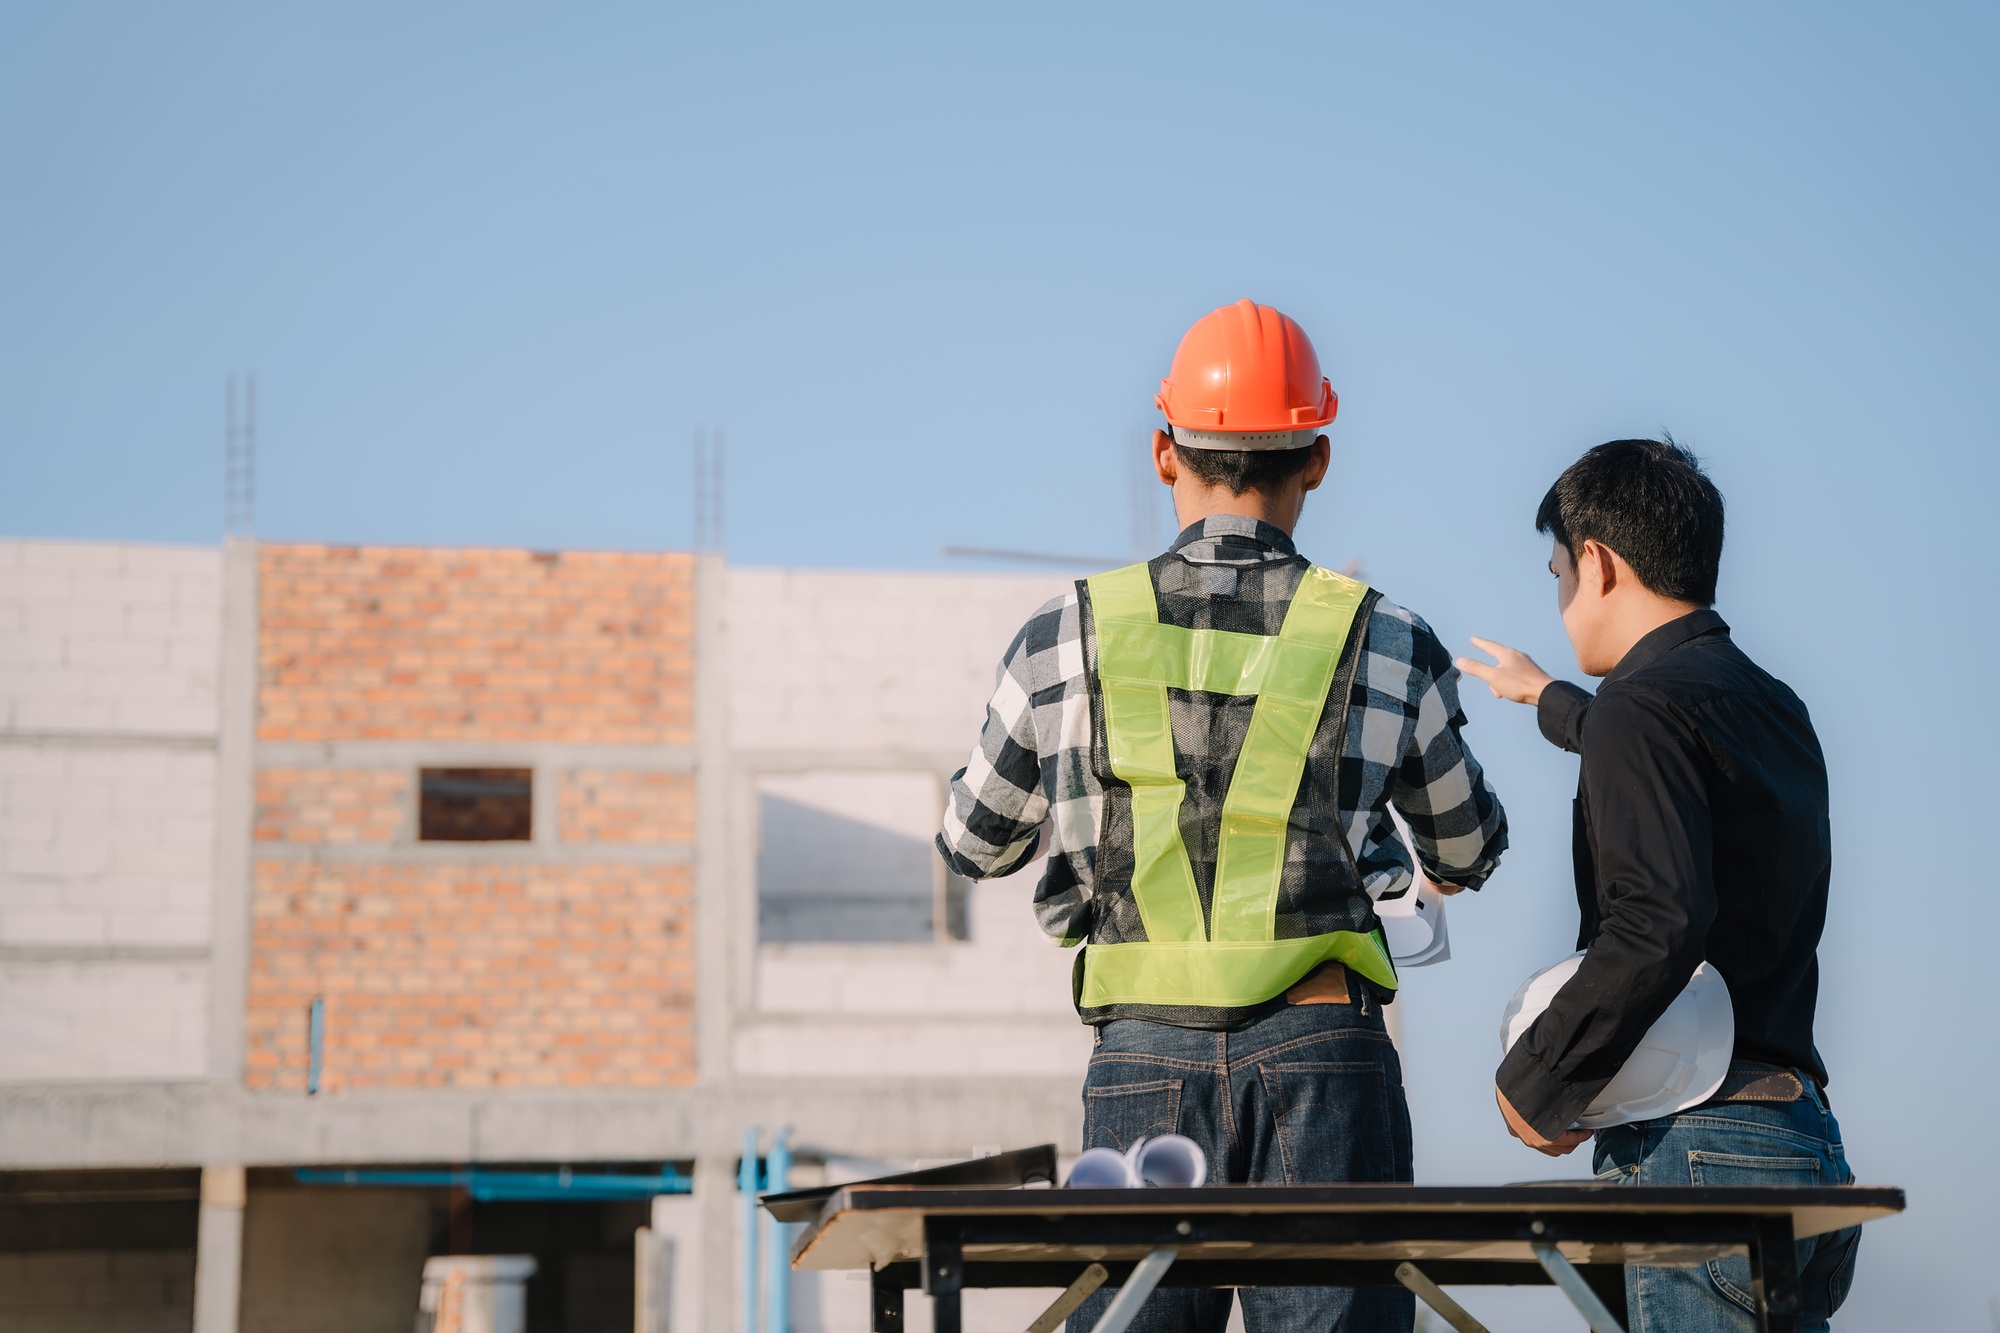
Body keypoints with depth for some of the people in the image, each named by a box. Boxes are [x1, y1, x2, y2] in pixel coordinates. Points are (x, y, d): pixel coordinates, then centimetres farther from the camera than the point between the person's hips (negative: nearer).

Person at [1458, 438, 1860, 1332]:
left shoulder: (1645, 706, -10)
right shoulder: (1773, 708, 18)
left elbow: (1656, 929, -24)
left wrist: (1535, 1083, -13)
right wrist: (1547, 698, 61)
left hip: (1696, 1143, -9)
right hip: (1804, 1141, 9)